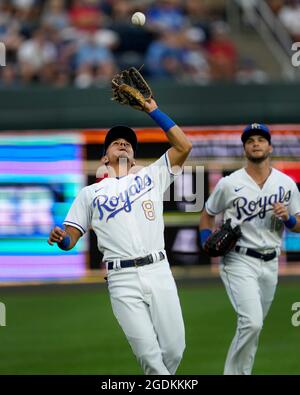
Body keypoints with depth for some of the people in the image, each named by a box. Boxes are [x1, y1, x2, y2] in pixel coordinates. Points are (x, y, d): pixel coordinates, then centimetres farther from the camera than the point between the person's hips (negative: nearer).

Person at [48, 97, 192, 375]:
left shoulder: (151, 176, 18)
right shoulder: (90, 194, 16)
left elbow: (183, 146, 7)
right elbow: (70, 238, 10)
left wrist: (154, 111, 8)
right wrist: (59, 237, -14)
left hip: (158, 271, 1)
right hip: (122, 279, -1)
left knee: (174, 350, -2)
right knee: (149, 355, -11)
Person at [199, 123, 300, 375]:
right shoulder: (229, 184, -3)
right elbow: (208, 214, 10)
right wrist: (207, 240, -7)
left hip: (270, 265, 5)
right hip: (239, 262, -5)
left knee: (253, 327, 13)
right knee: (252, 323, -21)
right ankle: (234, 372, -9)